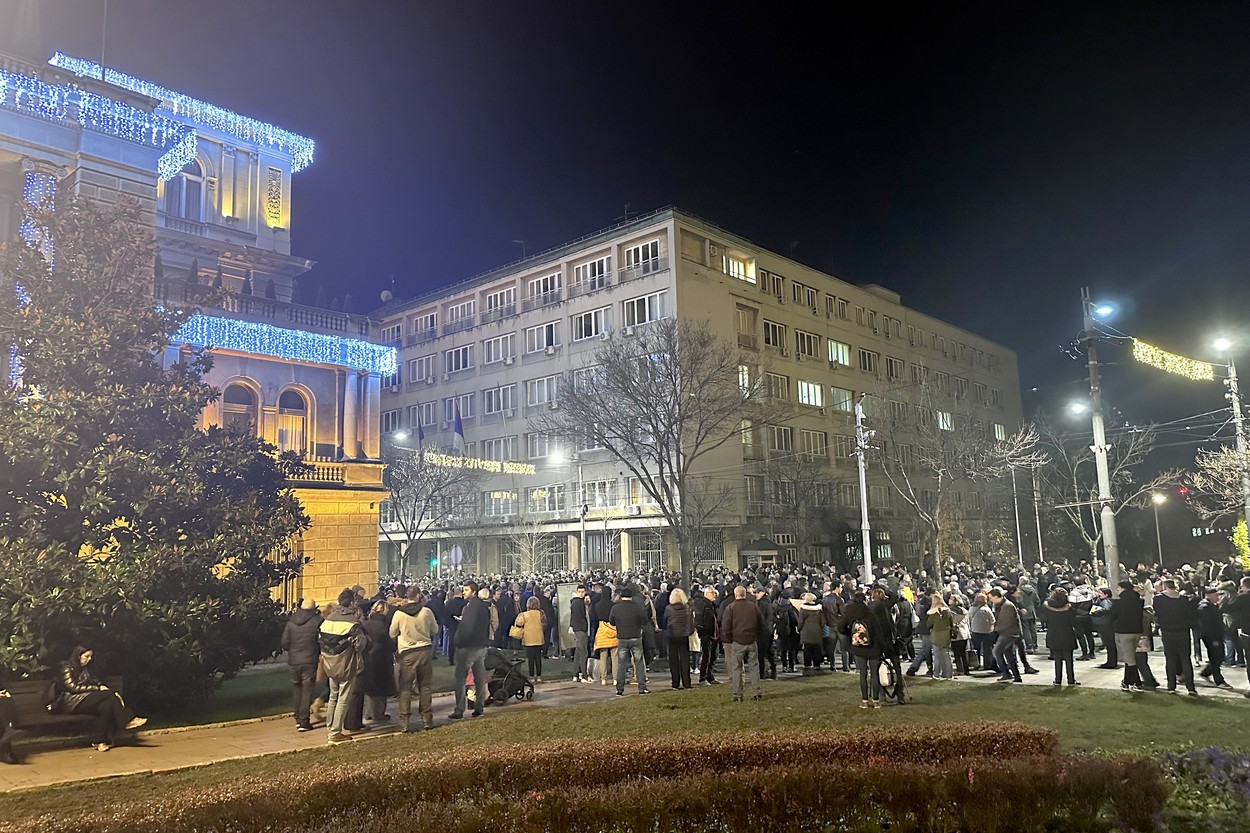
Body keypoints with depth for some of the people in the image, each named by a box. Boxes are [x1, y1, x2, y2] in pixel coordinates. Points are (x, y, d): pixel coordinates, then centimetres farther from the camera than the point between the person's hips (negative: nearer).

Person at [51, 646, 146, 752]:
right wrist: (97, 688, -15)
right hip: (69, 703, -7)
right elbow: (73, 687, -14)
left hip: (87, 701, 7)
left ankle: (99, 740, -33)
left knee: (107, 705, -27)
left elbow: (97, 682, 18)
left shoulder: (86, 669, 22)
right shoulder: (66, 668, -2)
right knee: (108, 696, -28)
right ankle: (128, 720, -24)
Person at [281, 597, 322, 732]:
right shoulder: (317, 621, -9)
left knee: (296, 689, 18)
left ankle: (298, 719, 22)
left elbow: (284, 642, 3)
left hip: (293, 661, 4)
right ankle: (304, 722, 1)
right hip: (310, 661, -3)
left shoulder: (291, 621, 2)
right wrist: (319, 652, 11)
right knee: (307, 691, 3)